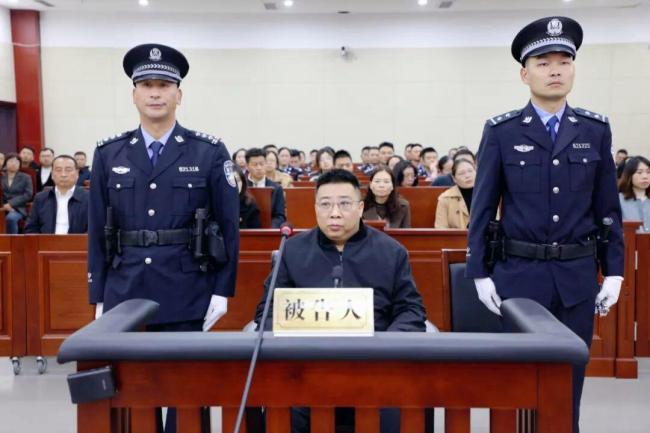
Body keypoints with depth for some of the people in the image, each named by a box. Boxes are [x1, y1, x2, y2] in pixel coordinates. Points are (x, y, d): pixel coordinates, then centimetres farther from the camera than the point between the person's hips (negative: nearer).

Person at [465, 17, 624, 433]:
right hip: (519, 273, -2)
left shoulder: (596, 129, 4)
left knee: (569, 378, 12)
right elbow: (483, 206, -2)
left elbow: (608, 207, 7)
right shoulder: (501, 131, -4)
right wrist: (480, 273, -5)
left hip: (578, 275, 2)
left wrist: (613, 271, 3)